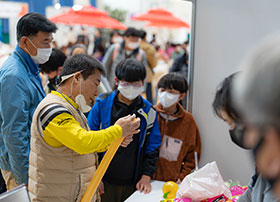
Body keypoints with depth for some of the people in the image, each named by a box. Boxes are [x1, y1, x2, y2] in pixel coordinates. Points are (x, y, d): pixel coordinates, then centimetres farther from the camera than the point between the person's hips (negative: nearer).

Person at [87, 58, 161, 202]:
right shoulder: (102, 105, -2)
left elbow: (152, 148, 8)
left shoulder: (148, 111, 3)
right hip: (104, 182, -1)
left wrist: (146, 176, 0)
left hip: (134, 183, 1)